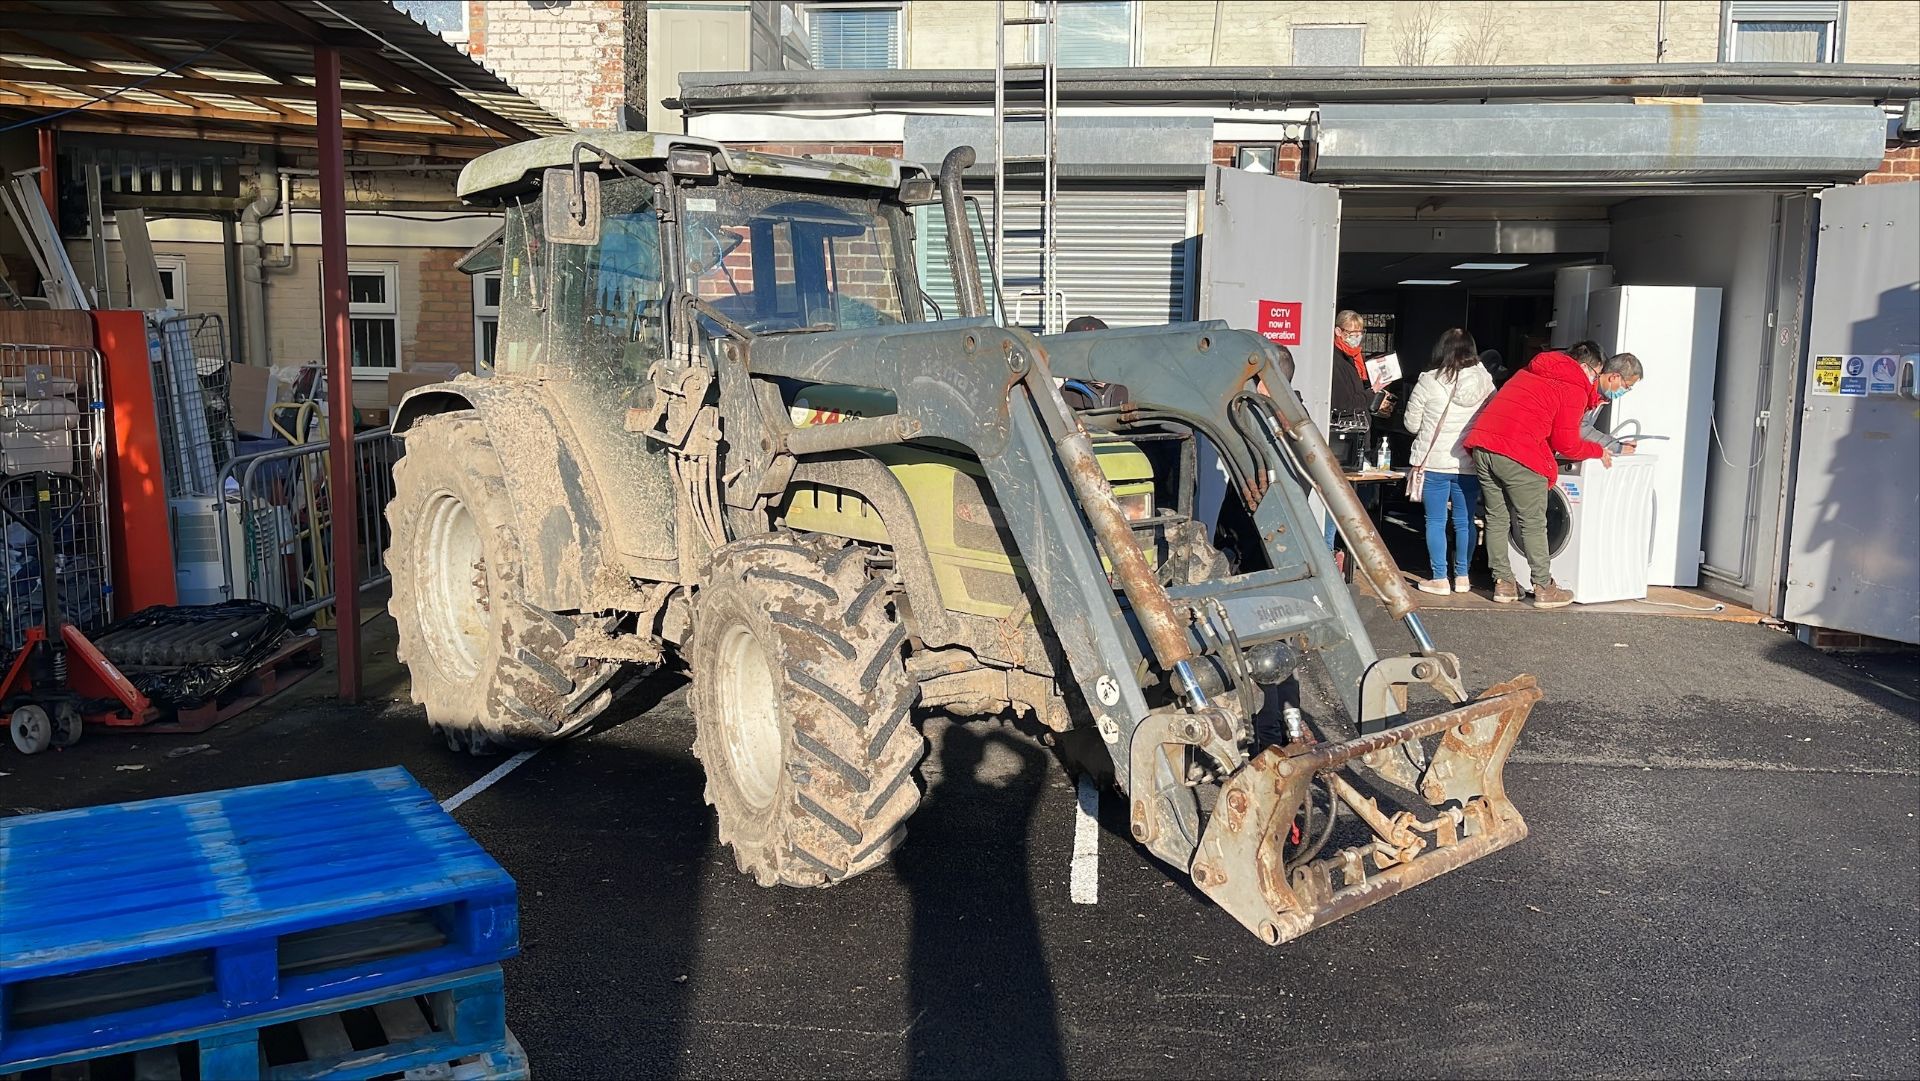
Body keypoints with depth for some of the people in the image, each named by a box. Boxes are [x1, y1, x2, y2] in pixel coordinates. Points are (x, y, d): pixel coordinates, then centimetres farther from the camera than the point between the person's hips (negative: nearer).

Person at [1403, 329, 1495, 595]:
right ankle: (1462, 576, 20)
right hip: (1471, 463, 3)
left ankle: (1439, 578, 5)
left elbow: (1412, 423, -2)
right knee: (1465, 522, 13)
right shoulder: (1485, 381, -2)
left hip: (1435, 462, -3)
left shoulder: (1429, 381, -10)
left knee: (1436, 521, 5)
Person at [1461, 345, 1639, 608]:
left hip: (1481, 443, 7)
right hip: (1517, 454, -7)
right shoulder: (1575, 390, -3)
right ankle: (1544, 589, 12)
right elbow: (1566, 444, -2)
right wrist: (1598, 451, 14)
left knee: (1497, 519, 14)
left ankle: (1503, 583, 19)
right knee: (1533, 524, 5)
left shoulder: (1535, 370, 19)